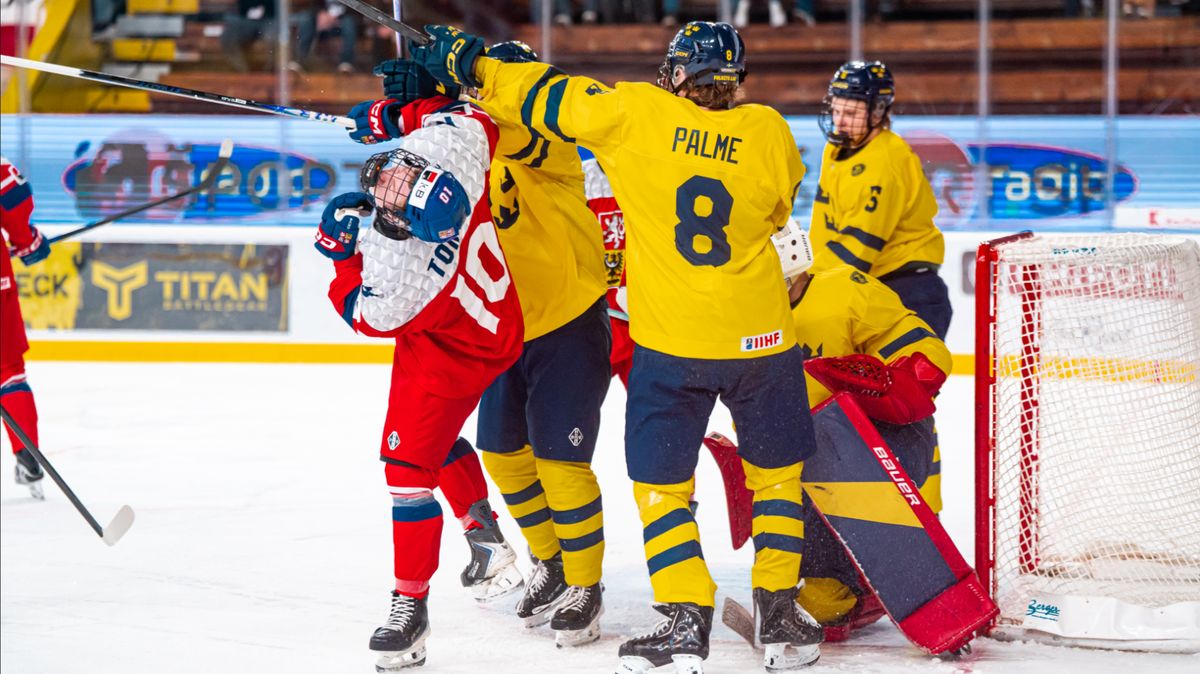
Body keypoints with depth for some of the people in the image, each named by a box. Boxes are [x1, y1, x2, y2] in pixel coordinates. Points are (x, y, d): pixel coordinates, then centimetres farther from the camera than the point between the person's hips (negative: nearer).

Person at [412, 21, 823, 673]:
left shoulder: (634, 113, -10)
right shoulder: (769, 134, -4)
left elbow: (545, 96, -1)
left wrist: (466, 61, 12)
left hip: (670, 342, -2)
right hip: (762, 336, 2)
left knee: (661, 482, 11)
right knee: (776, 471, 18)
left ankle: (686, 620, 2)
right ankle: (779, 616, 17)